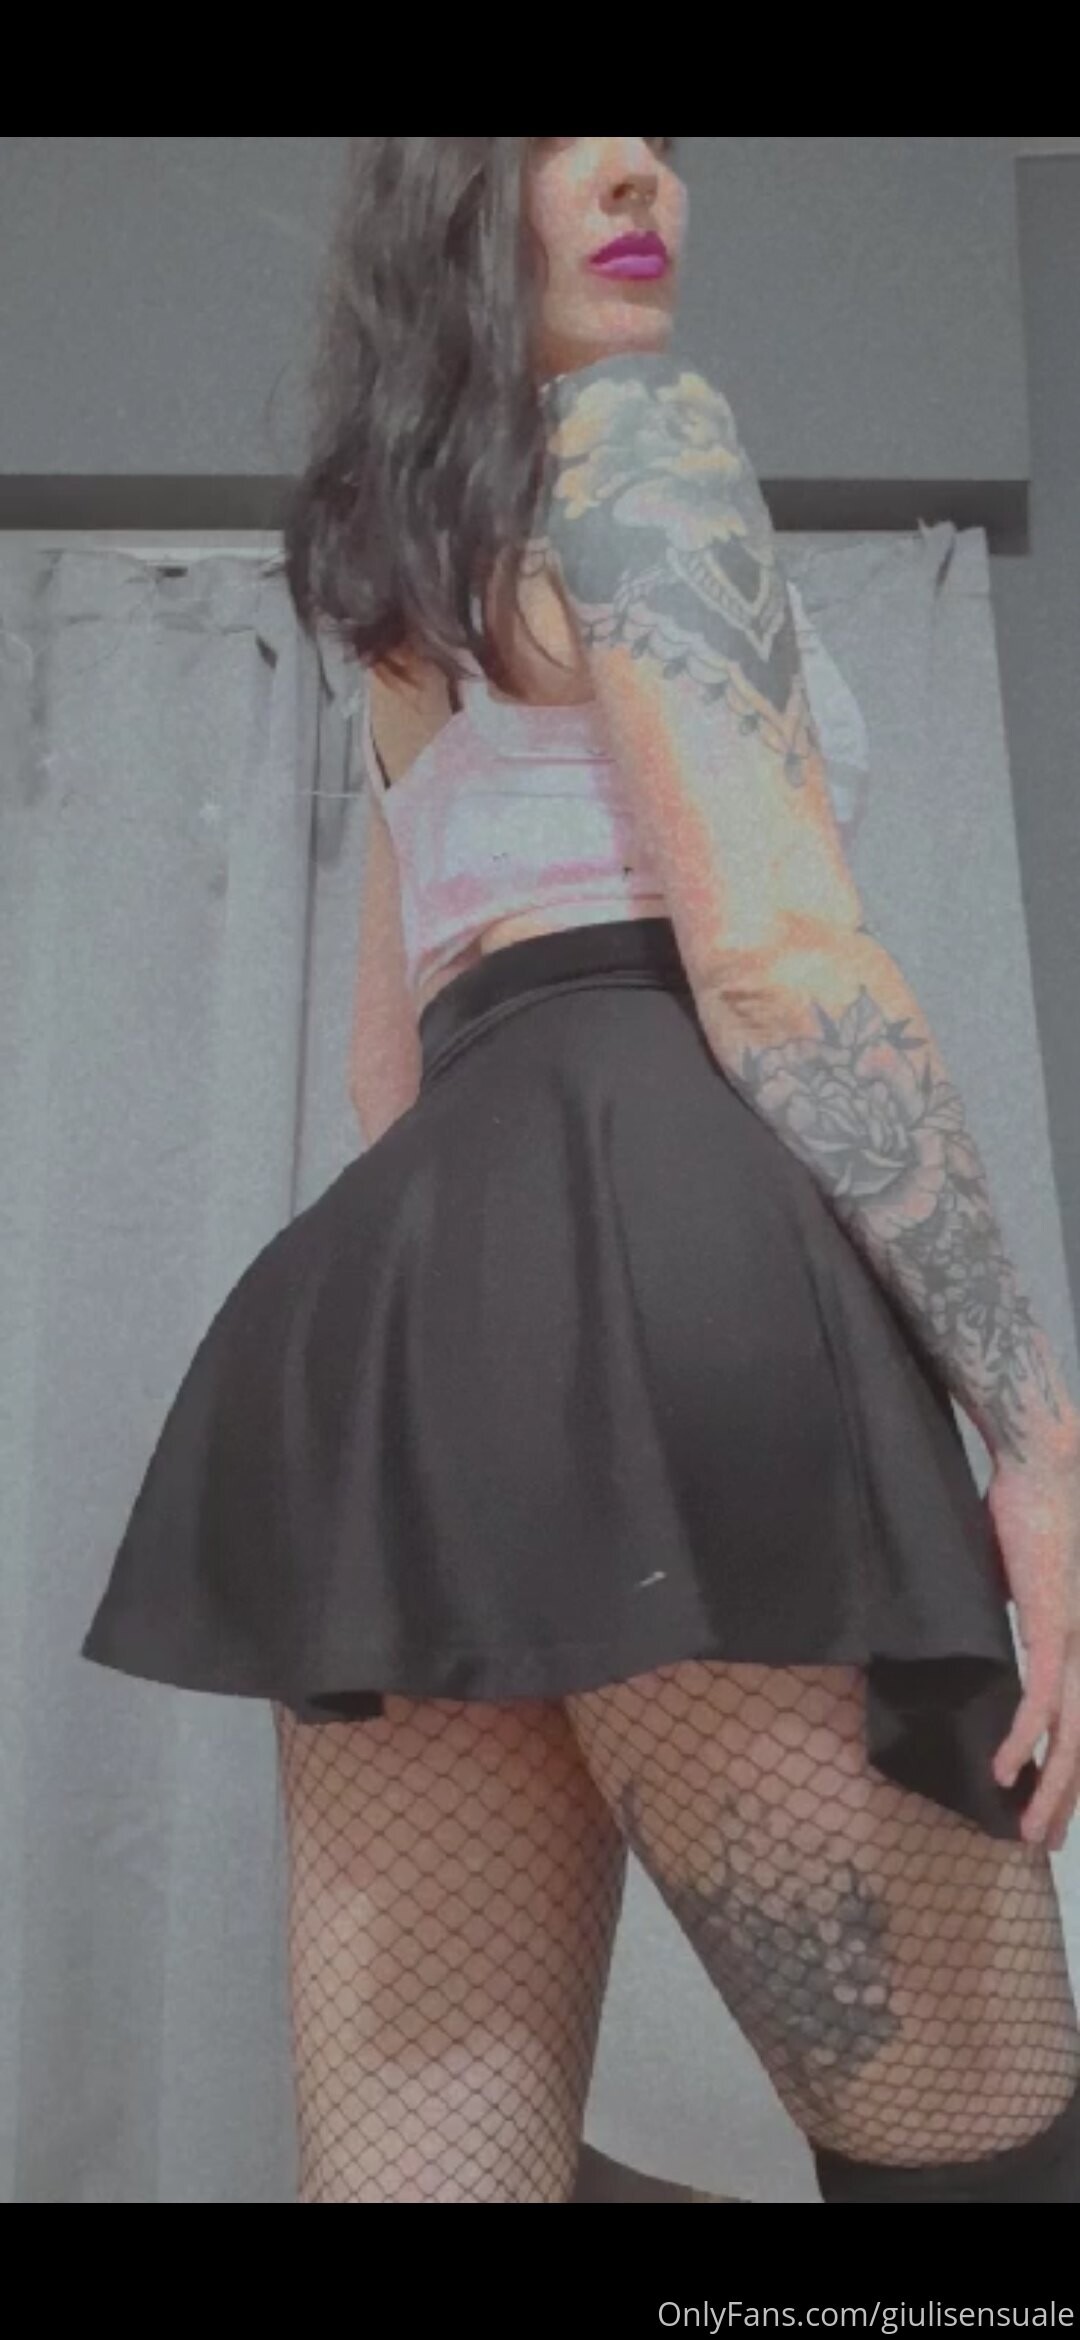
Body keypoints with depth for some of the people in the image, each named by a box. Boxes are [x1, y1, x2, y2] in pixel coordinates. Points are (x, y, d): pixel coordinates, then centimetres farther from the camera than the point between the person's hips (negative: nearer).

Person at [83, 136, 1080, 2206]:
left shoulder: (409, 595, 31)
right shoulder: (636, 428, 5)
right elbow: (770, 943, -10)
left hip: (406, 1339, 9)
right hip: (650, 1256, -8)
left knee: (427, 2154, 5)